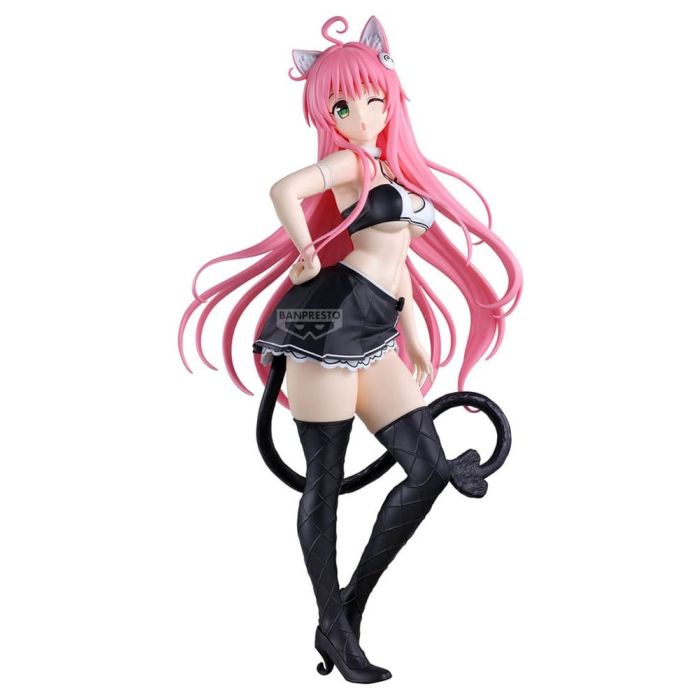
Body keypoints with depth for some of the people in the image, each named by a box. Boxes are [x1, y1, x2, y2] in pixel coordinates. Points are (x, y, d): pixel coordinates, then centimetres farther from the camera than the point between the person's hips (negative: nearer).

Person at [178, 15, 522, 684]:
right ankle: (333, 627, 15)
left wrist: (414, 334, 24)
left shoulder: (392, 167, 21)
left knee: (430, 470, 5)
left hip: (374, 336, 8)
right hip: (332, 317, -8)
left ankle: (352, 601, 17)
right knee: (325, 481, 1)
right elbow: (284, 190, -24)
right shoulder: (346, 161, -2)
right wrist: (308, 259, -12)